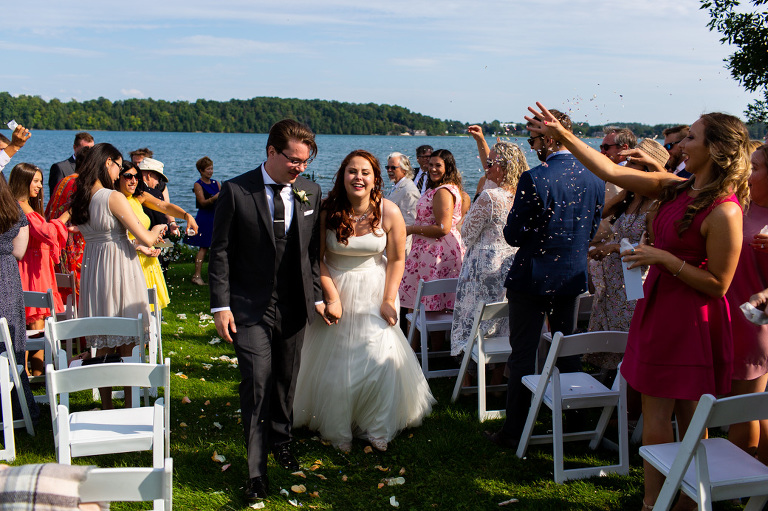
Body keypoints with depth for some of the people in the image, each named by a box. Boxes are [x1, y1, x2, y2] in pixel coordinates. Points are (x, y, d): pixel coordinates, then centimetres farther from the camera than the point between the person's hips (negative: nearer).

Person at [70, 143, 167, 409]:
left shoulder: (80, 198, 6)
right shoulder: (114, 197, -16)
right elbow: (146, 239, -15)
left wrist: (146, 243, 24)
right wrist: (157, 230, 8)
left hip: (92, 269, 7)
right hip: (120, 270, -7)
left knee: (103, 347, 15)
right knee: (128, 347, 3)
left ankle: (106, 409, 23)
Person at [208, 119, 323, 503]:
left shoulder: (310, 192, 2)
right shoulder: (236, 191, -9)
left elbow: (313, 250, 10)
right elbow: (221, 252, -6)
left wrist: (317, 296, 8)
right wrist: (221, 305, -9)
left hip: (293, 307, 4)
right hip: (250, 308, -3)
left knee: (286, 380, 16)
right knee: (257, 383, -6)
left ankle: (280, 441, 40)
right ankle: (257, 470, 7)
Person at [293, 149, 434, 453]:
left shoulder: (389, 213, -12)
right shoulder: (327, 212, -14)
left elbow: (396, 260, -5)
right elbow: (317, 259, -8)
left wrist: (388, 301, -10)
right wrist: (332, 297, -15)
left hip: (374, 294, 0)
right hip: (336, 291, 0)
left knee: (380, 358, -3)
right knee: (335, 361, 7)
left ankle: (377, 428, 21)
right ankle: (338, 431, 28)